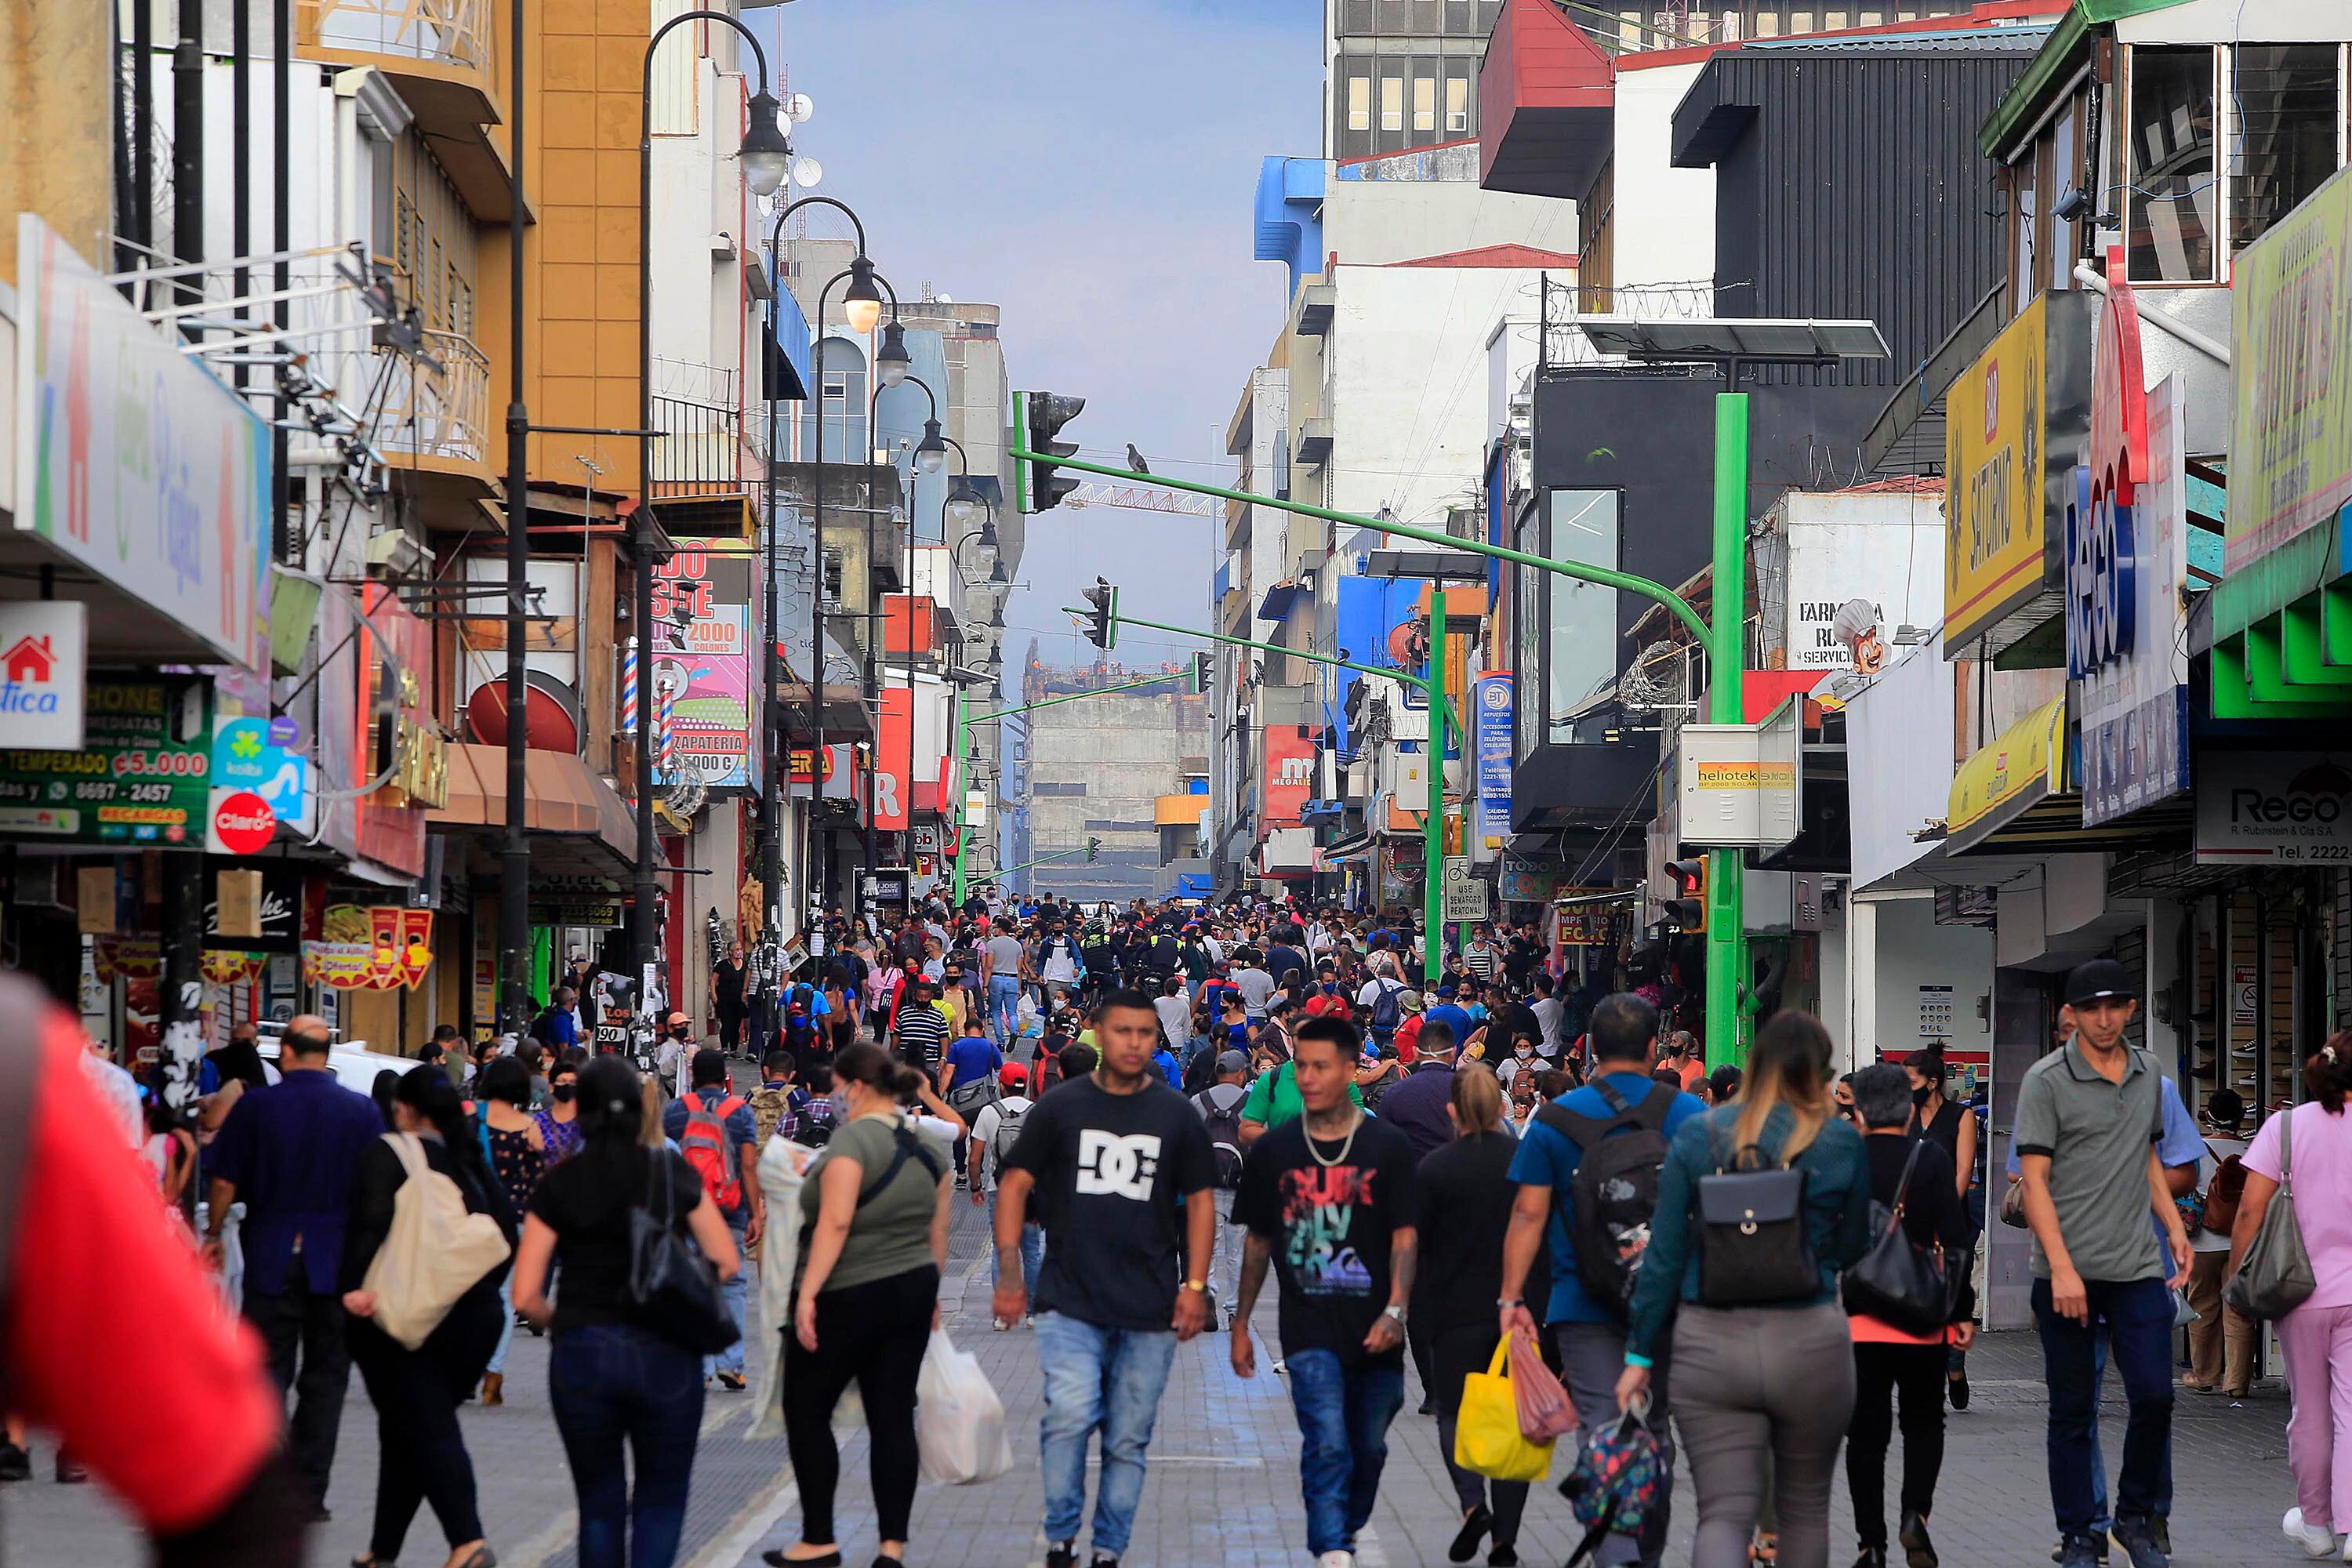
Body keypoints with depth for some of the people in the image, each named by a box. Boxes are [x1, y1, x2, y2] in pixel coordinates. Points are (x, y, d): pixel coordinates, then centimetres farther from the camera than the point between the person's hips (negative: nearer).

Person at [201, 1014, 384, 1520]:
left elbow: (225, 1181, -1)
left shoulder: (256, 1106, -4)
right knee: (324, 1374, 8)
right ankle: (309, 1493, 9)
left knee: (267, 1367, 4)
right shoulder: (362, 1111, 0)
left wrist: (213, 1235, 14)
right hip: (337, 1262, 1)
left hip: (271, 1256, -1)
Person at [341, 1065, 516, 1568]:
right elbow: (506, 1230, 12)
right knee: (406, 1431, 16)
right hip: (474, 1313, 6)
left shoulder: (389, 1153, -3)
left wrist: (357, 1285, -24)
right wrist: (484, 1289, 21)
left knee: (428, 1431, -7)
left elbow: (370, 1222, -18)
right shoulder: (473, 1161, 13)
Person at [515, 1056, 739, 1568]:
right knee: (661, 1501, 10)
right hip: (664, 1354, -1)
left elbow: (526, 1295, -4)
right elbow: (727, 1262, 0)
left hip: (581, 1354, 1)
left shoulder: (559, 1185, -1)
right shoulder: (673, 1174, -2)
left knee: (599, 1505, 14)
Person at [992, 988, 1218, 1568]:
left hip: (1150, 1308, 2)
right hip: (1070, 1301, -2)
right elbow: (1015, 1183, 6)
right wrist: (1009, 1271, -2)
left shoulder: (1176, 1114, 6)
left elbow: (1200, 1200, 10)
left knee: (1129, 1440, 6)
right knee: (1070, 1415, -19)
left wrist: (1195, 1286, 2)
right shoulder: (1060, 1107, 3)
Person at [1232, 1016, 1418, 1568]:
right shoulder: (1274, 1149, 5)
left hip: (1374, 1332, 1)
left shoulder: (1386, 1146, 0)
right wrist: (1240, 1324, 15)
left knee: (1368, 1449, 13)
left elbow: (1404, 1236, -3)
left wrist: (1394, 1311, -17)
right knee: (1328, 1445, -15)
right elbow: (1258, 1242, 14)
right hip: (1309, 1330, -1)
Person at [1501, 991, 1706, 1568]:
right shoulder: (1689, 1115, 0)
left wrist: (1512, 1297, -2)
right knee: (1654, 1433, 16)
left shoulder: (1555, 1122, -1)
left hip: (1585, 1305, -2)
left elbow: (1528, 1215, -4)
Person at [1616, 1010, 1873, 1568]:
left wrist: (1640, 1355, 5)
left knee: (1724, 1515, 0)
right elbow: (1851, 1248, 10)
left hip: (1710, 1344, 0)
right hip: (1809, 1344, 0)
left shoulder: (1697, 1135, 1)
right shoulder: (1842, 1143, -2)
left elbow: (1664, 1253, 0)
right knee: (1804, 1509, 19)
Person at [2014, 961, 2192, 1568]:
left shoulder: (2147, 1074, 11)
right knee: (2073, 1411, 3)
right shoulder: (2046, 1080, -6)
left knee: (2154, 1395, -4)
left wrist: (2174, 1226, 11)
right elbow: (2034, 1180, -9)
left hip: (2139, 1268, 4)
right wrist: (2062, 1268, -16)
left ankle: (2138, 1517, 15)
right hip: (2068, 1273, -4)